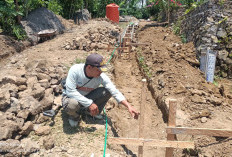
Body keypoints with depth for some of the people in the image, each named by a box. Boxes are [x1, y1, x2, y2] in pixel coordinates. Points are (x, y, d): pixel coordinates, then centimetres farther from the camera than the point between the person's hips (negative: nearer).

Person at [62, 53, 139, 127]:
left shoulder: (101, 76, -23)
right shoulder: (75, 70, -30)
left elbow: (114, 91, -25)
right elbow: (70, 91, -33)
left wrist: (129, 106, -37)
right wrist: (89, 103, -35)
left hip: (87, 96, 3)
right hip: (71, 96, -3)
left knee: (107, 91, -21)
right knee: (73, 104, -41)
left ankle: (92, 111, 2)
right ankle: (74, 115, -2)